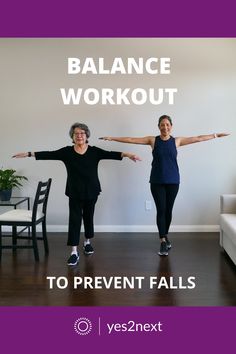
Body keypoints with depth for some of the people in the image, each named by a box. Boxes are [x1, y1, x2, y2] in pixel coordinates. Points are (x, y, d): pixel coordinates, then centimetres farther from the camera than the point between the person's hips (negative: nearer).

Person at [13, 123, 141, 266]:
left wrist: (127, 154, -28)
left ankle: (88, 242, 38)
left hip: (91, 191, 1)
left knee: (88, 217, 15)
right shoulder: (67, 151, -1)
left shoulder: (94, 151, -3)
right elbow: (49, 154, -4)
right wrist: (28, 154, -9)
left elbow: (110, 154, -14)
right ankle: (74, 252, 0)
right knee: (74, 219, -3)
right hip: (75, 192, 0)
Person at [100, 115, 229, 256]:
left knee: (168, 210, 10)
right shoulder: (153, 140, 1)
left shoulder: (177, 141, 4)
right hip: (157, 181, -1)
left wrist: (216, 135, 7)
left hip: (173, 181, 1)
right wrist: (112, 138, -5)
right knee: (161, 210, -3)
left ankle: (166, 235, 30)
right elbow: (132, 140, -2)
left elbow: (199, 138, 7)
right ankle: (163, 241, 3)